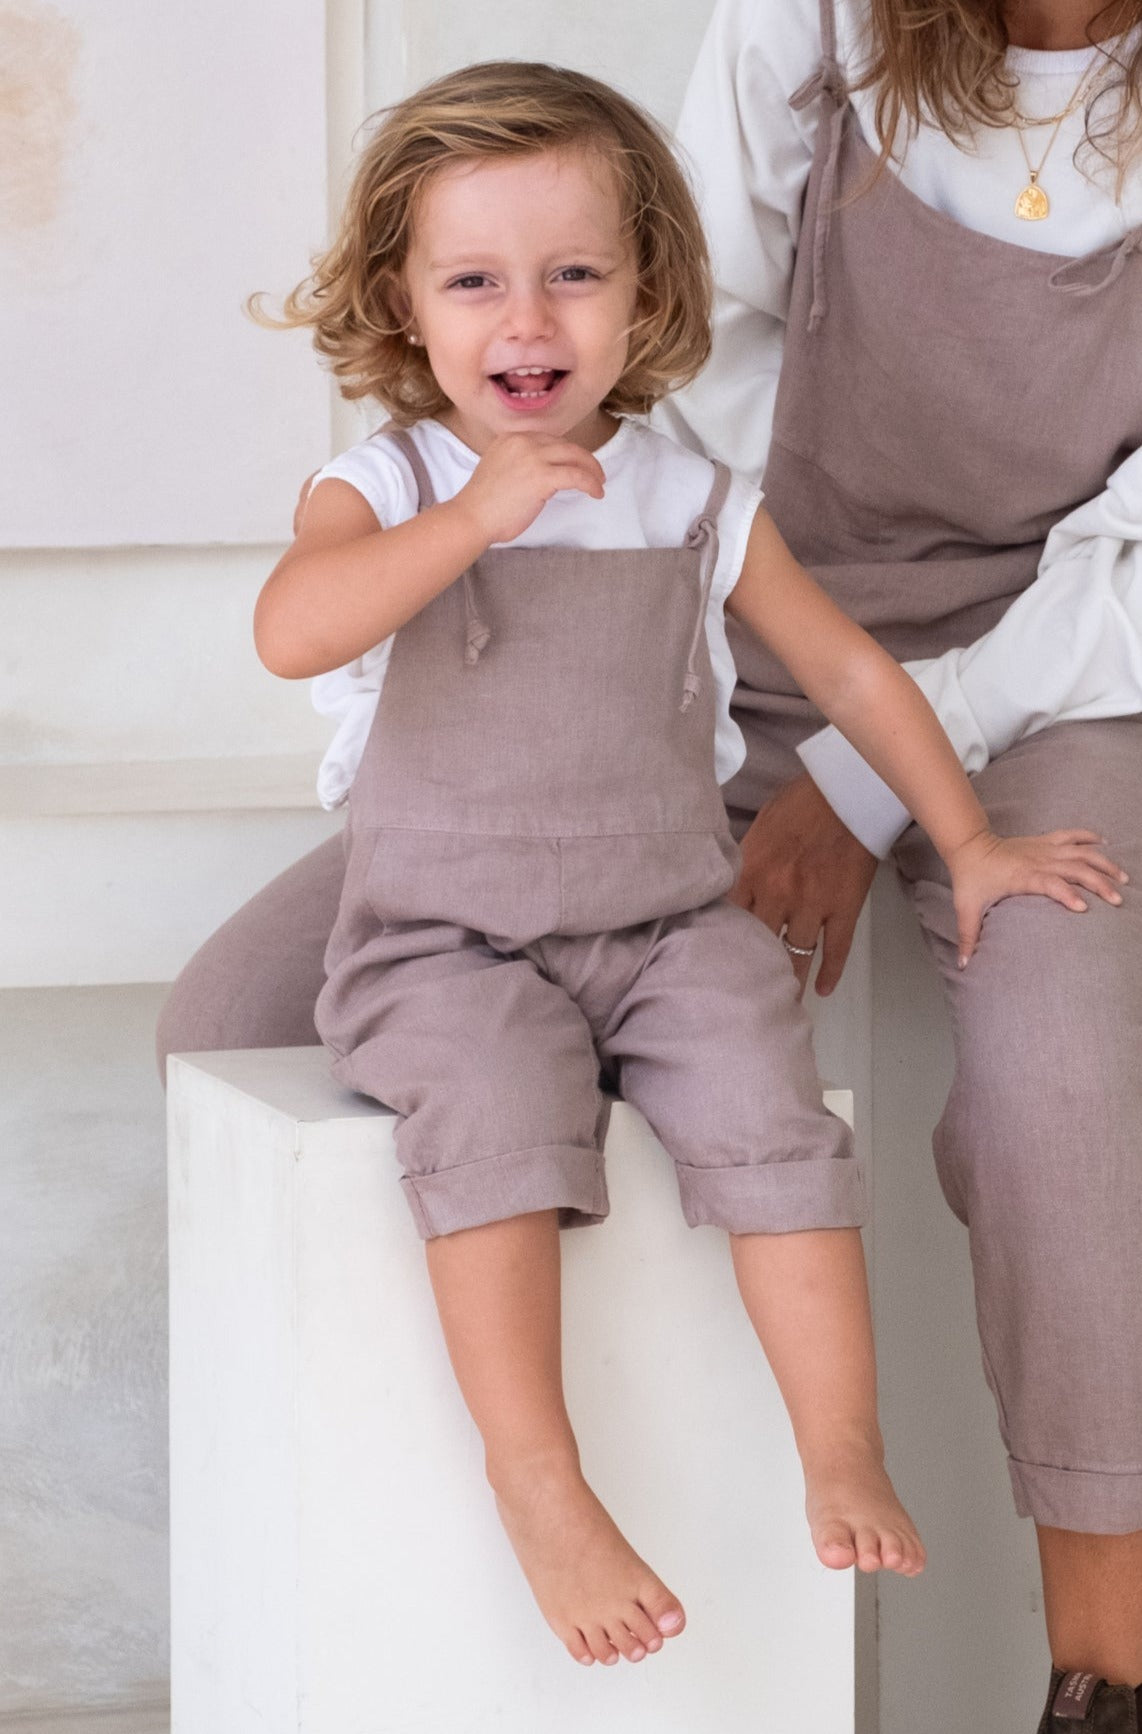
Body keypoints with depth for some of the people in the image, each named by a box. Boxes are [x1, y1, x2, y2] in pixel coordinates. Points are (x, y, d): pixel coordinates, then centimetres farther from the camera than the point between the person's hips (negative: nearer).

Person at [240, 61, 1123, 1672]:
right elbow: (292, 633, -23)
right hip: (447, 942, -2)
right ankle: (538, 1480, -28)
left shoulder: (700, 508, 6)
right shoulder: (383, 490, -2)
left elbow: (848, 665, 18)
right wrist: (476, 516, -29)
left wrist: (970, 842, 17)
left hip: (669, 923, 2)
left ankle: (843, 1454, -15)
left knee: (764, 1105, -24)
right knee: (496, 1111, -31)